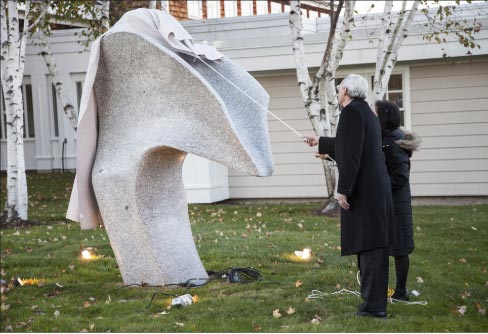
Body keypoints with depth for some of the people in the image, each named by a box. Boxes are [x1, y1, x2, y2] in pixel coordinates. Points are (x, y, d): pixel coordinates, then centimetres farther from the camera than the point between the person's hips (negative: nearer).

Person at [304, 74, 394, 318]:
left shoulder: (351, 111, -12)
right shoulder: (366, 112, 18)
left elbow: (351, 154, -20)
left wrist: (343, 190, -18)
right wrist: (321, 142, 47)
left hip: (362, 188, -10)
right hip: (376, 187, 10)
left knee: (368, 245, -7)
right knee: (374, 245, 12)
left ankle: (374, 304, -5)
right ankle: (375, 300, 19)